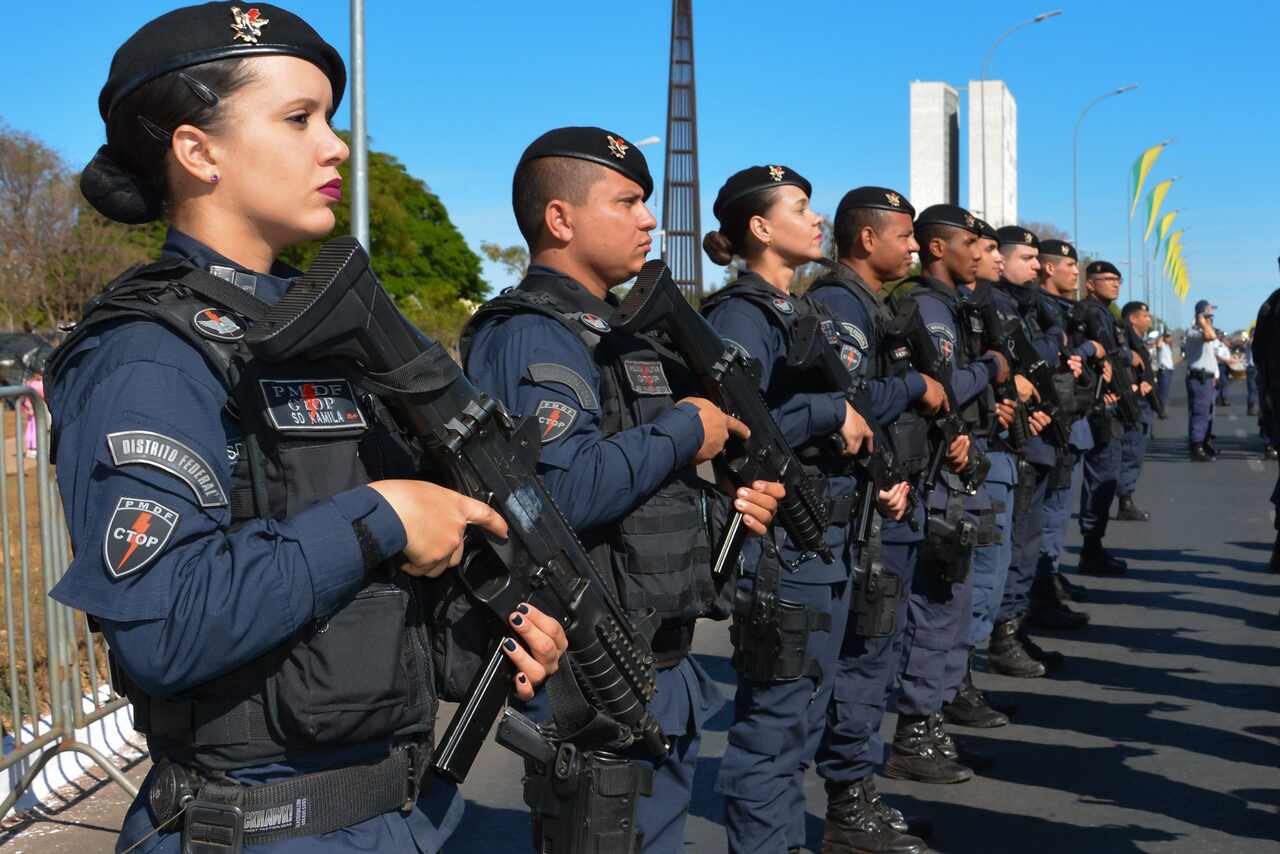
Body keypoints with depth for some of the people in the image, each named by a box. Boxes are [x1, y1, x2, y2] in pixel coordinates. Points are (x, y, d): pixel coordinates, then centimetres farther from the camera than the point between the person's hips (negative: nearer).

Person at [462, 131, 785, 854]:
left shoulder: (624, 330, 16)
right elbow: (558, 489, -32)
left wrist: (720, 508, 4)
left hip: (666, 666, 10)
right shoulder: (531, 336, -16)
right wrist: (683, 430, -18)